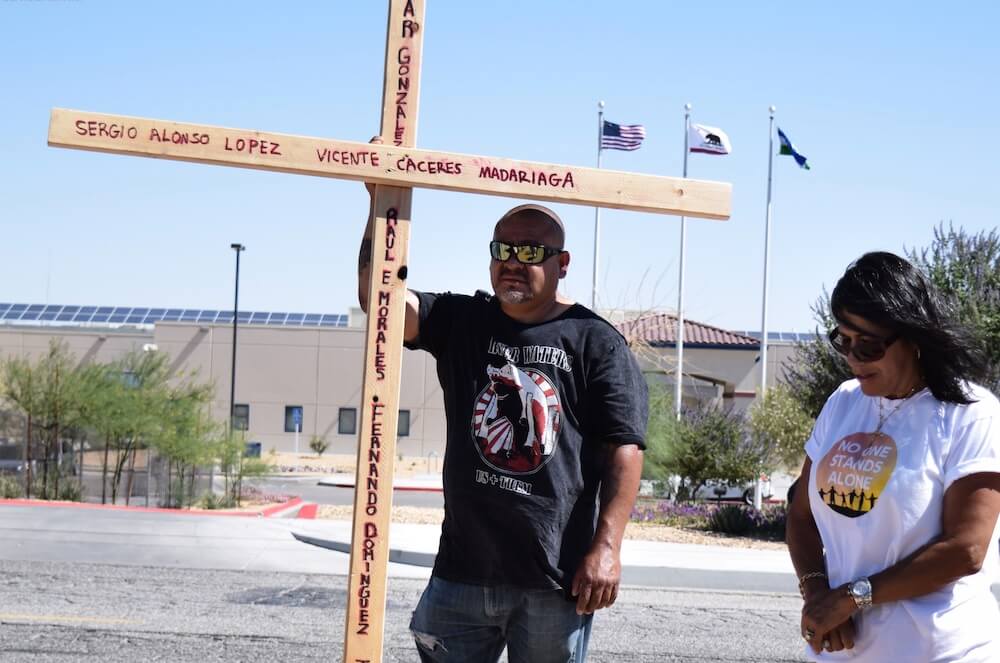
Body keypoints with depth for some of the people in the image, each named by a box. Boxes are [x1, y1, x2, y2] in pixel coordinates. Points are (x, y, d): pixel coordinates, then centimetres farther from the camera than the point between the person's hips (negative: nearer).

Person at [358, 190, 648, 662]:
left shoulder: (596, 343, -1)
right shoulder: (460, 322, 10)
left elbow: (625, 448, -6)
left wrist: (606, 546, -14)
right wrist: (382, 206, -13)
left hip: (554, 576, -3)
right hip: (462, 569, 3)